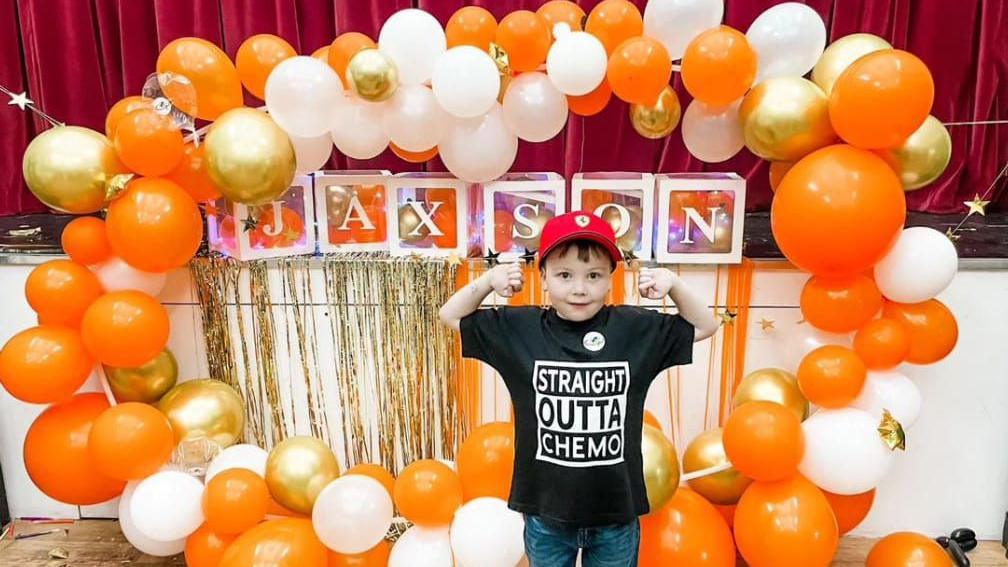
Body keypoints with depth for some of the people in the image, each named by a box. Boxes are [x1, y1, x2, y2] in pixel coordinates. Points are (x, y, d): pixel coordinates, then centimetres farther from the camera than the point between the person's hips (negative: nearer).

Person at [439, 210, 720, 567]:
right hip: (545, 512, 0)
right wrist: (488, 280, -13)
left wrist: (672, 284, -11)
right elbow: (451, 316, 1)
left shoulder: (636, 328, -7)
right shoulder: (520, 329, -8)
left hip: (616, 511, 0)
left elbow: (705, 326, 4)